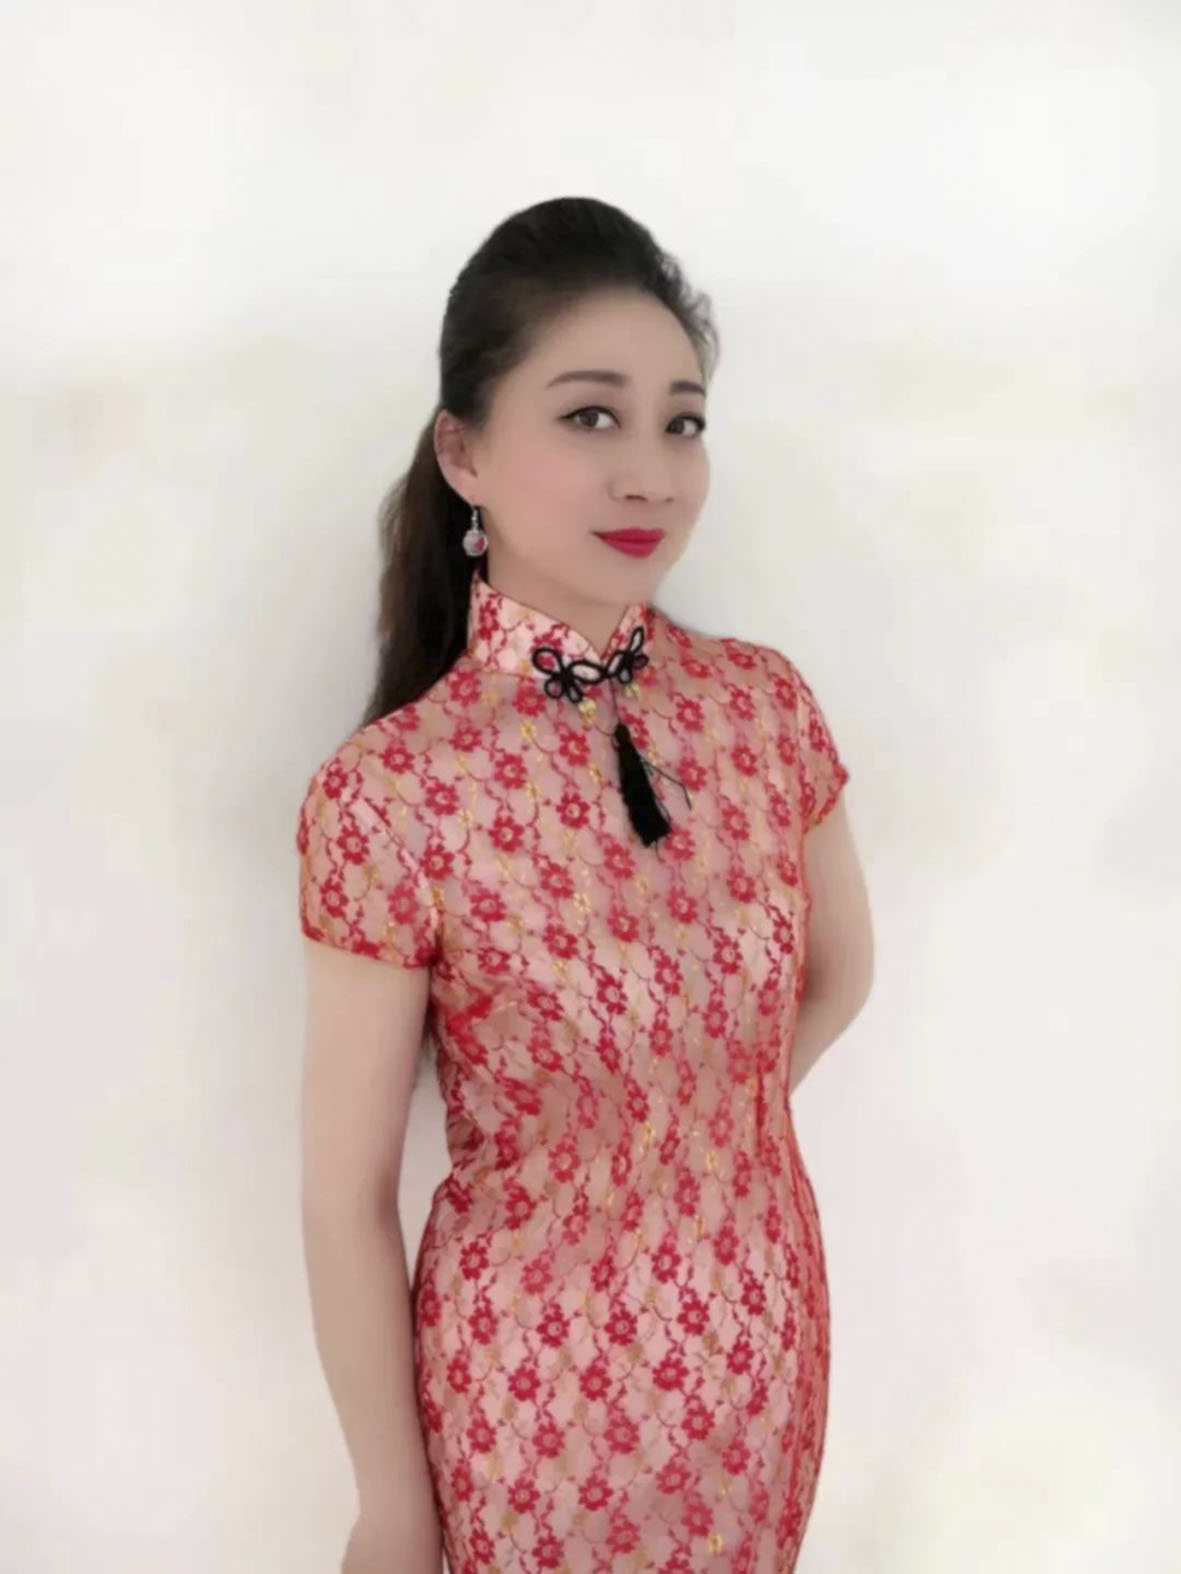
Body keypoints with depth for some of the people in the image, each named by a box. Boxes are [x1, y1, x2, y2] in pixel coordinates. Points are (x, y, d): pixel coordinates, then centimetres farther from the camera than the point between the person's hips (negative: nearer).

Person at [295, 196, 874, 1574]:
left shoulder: (764, 701, -9)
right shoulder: (390, 795, -23)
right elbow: (346, 1199, -16)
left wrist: (689, 1144, 6)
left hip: (762, 1335, 5)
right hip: (537, 1371, -4)